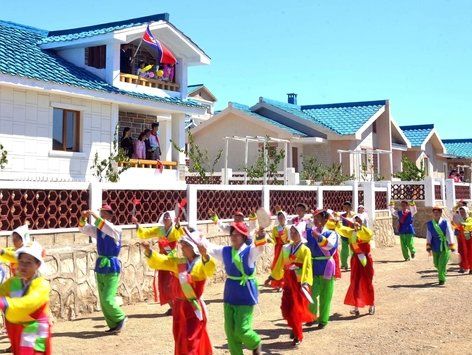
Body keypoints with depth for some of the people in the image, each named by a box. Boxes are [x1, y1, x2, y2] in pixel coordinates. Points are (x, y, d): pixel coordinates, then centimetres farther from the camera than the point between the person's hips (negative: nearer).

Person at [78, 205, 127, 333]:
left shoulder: (116, 230, -10)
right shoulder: (98, 230, 8)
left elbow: (109, 229, -31)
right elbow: (83, 229, 7)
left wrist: (96, 216, -32)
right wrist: (83, 218, -12)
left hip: (112, 267, -7)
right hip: (100, 266, 7)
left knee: (107, 299, -11)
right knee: (103, 301, 8)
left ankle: (121, 317, 14)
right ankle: (114, 325, 19)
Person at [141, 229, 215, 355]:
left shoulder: (202, 264, -10)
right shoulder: (177, 262, 6)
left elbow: (210, 270, -32)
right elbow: (158, 261, 2)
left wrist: (205, 254, -51)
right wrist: (148, 250, -17)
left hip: (195, 307, -6)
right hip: (179, 306, 6)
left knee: (192, 342, -1)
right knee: (181, 341, 16)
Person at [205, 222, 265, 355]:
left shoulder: (250, 251, -11)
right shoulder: (225, 251, 4)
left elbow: (259, 246, -31)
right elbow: (207, 246, 7)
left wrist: (261, 233, -48)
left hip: (246, 297, -5)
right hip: (229, 296, 5)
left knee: (241, 330, -5)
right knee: (230, 331, 8)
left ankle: (255, 343, 28)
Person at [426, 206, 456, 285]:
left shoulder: (446, 223, -7)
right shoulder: (429, 224, -1)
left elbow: (450, 235, -9)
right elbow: (428, 237, -1)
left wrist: (452, 248, -12)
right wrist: (428, 248, -9)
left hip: (445, 247, -3)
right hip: (435, 248, 3)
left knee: (442, 264, -6)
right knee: (437, 264, 14)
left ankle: (442, 279, 11)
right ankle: (443, 271, 43)